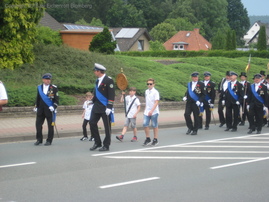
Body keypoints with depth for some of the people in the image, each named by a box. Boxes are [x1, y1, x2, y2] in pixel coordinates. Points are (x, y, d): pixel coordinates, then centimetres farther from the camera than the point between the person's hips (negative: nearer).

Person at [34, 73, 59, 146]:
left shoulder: (54, 88, -3)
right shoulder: (39, 87, 9)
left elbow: (56, 100, -3)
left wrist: (53, 107, -15)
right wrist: (36, 106, 15)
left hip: (50, 110, -4)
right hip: (40, 110, 4)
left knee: (50, 125, 1)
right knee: (38, 124, 4)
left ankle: (49, 140, 11)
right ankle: (39, 139, 17)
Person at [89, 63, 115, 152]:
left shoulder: (108, 80, -11)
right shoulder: (98, 80, 13)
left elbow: (111, 95, -15)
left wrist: (109, 107, -19)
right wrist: (93, 100, 17)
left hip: (105, 107, -8)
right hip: (97, 106, 8)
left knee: (107, 126, 1)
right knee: (92, 123, 3)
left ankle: (106, 145, 9)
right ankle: (97, 142, 15)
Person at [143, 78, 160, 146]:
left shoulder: (155, 92, -9)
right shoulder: (146, 91, 11)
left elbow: (156, 102, -15)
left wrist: (151, 111, -24)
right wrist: (145, 110, 17)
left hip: (154, 112, -5)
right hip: (147, 112, 5)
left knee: (154, 125, 3)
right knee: (145, 124, -4)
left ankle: (155, 140, 13)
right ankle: (148, 139, 8)